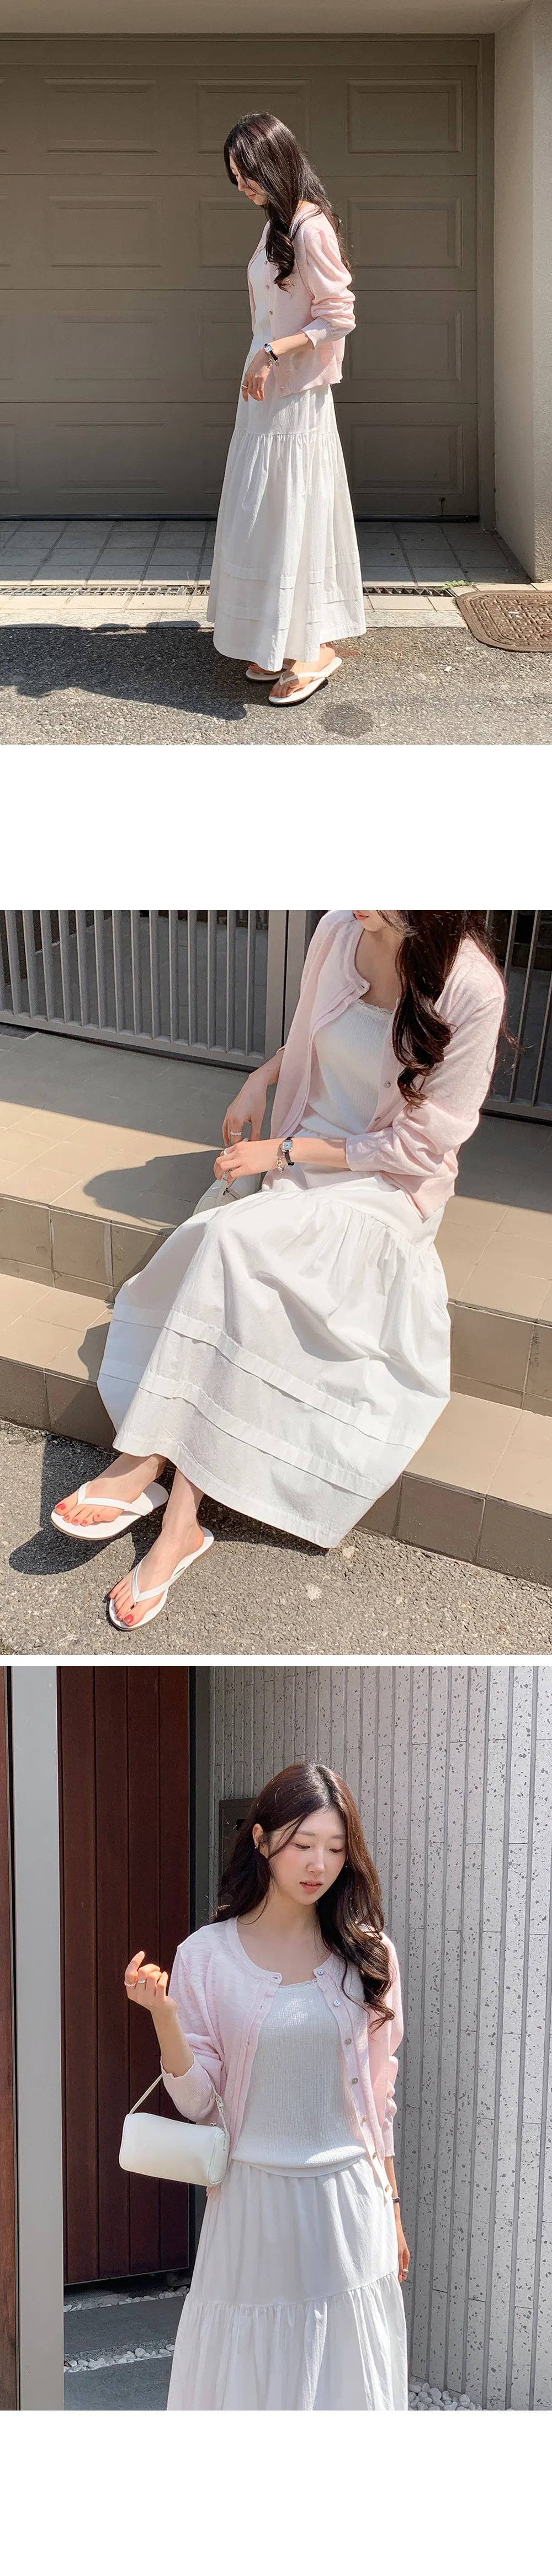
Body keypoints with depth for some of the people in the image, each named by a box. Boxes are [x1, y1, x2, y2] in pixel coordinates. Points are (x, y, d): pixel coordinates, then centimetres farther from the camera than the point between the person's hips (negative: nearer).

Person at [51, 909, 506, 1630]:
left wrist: (284, 1152, -14)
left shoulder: (471, 990, -22)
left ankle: (143, 1465, -22)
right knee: (240, 1291, -25)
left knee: (233, 1241, -30)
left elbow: (418, 1148, -15)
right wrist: (261, 1077, 2)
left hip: (390, 1190, -5)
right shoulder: (339, 932, -5)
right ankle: (180, 1521, -25)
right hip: (303, 1160, 5)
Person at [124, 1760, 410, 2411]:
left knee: (344, 2383, 5)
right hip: (254, 2203, -2)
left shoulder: (367, 1955, 2)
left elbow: (377, 2099, 10)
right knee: (248, 2378, 4)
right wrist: (163, 2015, -19)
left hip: (349, 2203, 2)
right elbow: (197, 2100, -4)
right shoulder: (208, 1955, -4)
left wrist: (390, 2207, 11)